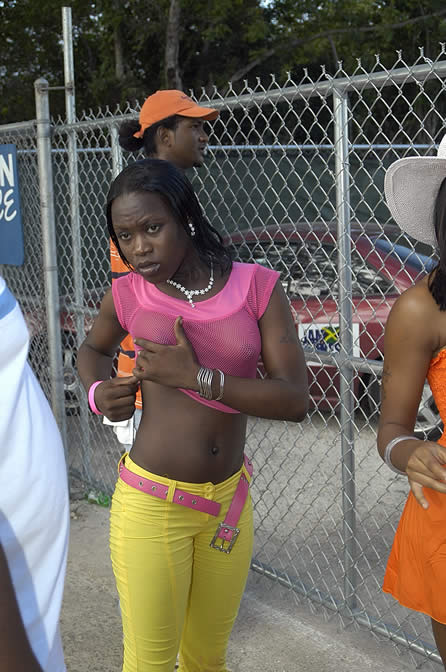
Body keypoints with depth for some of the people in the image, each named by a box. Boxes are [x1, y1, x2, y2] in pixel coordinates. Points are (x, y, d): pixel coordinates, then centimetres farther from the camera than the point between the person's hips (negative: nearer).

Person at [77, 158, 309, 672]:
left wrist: (198, 377, -19)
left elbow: (295, 400, -13)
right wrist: (98, 392, -2)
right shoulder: (128, 294, -5)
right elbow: (94, 349, 18)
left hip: (229, 502, 2)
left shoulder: (256, 287, -7)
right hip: (152, 506, -1)